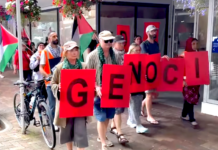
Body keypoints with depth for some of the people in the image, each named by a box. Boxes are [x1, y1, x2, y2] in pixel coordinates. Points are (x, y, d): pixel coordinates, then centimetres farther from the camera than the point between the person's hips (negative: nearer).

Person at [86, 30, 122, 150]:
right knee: (102, 118, 2)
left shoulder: (115, 55, 3)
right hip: (99, 92, -4)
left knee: (108, 117, 17)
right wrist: (96, 87, -21)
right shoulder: (93, 56, -9)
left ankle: (101, 137, 39)